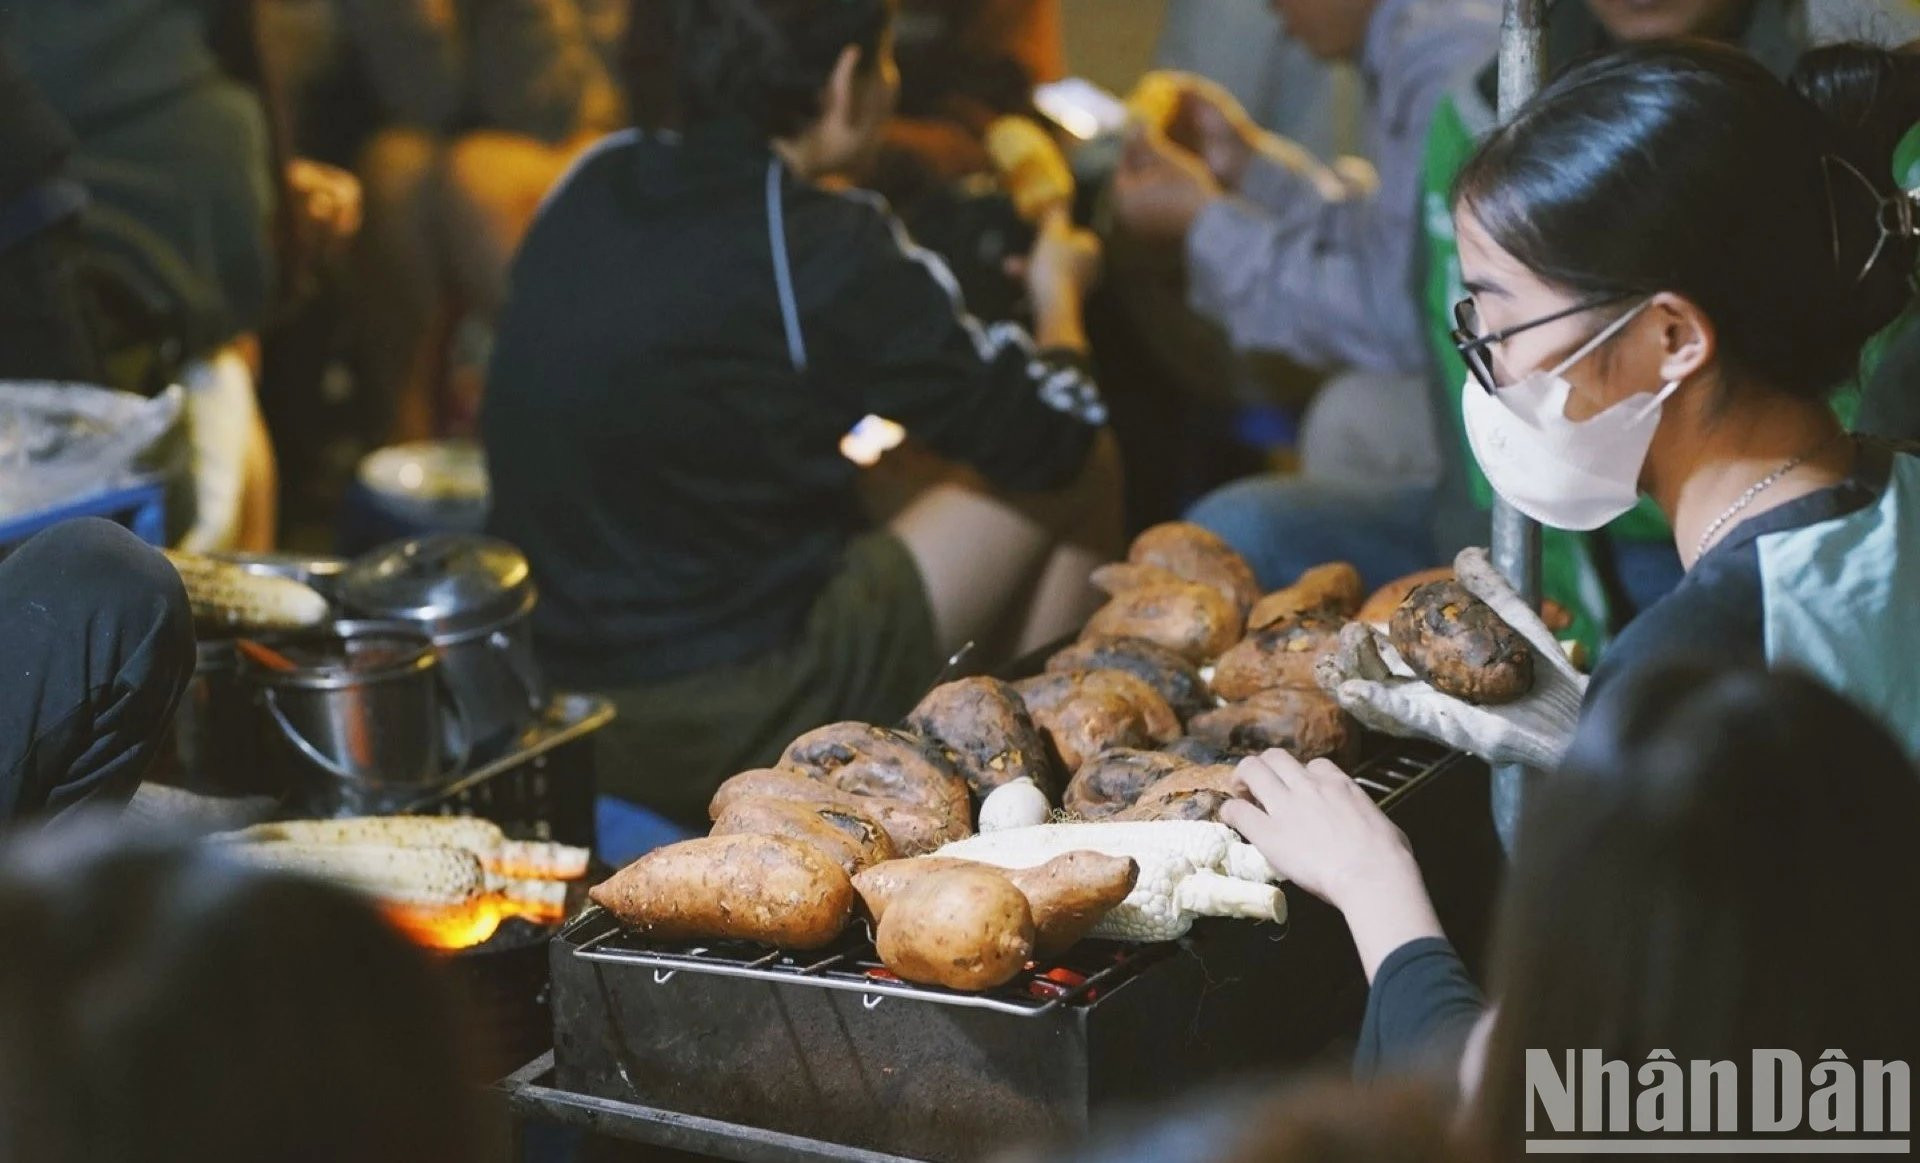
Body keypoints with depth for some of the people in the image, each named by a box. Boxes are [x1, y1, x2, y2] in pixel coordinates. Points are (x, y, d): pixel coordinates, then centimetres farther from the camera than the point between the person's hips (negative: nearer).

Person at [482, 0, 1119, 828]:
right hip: (733, 729, -7)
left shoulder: (594, 182, 2)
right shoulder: (826, 251, -18)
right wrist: (1060, 294, 15)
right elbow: (1053, 435, -6)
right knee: (1081, 479, 9)